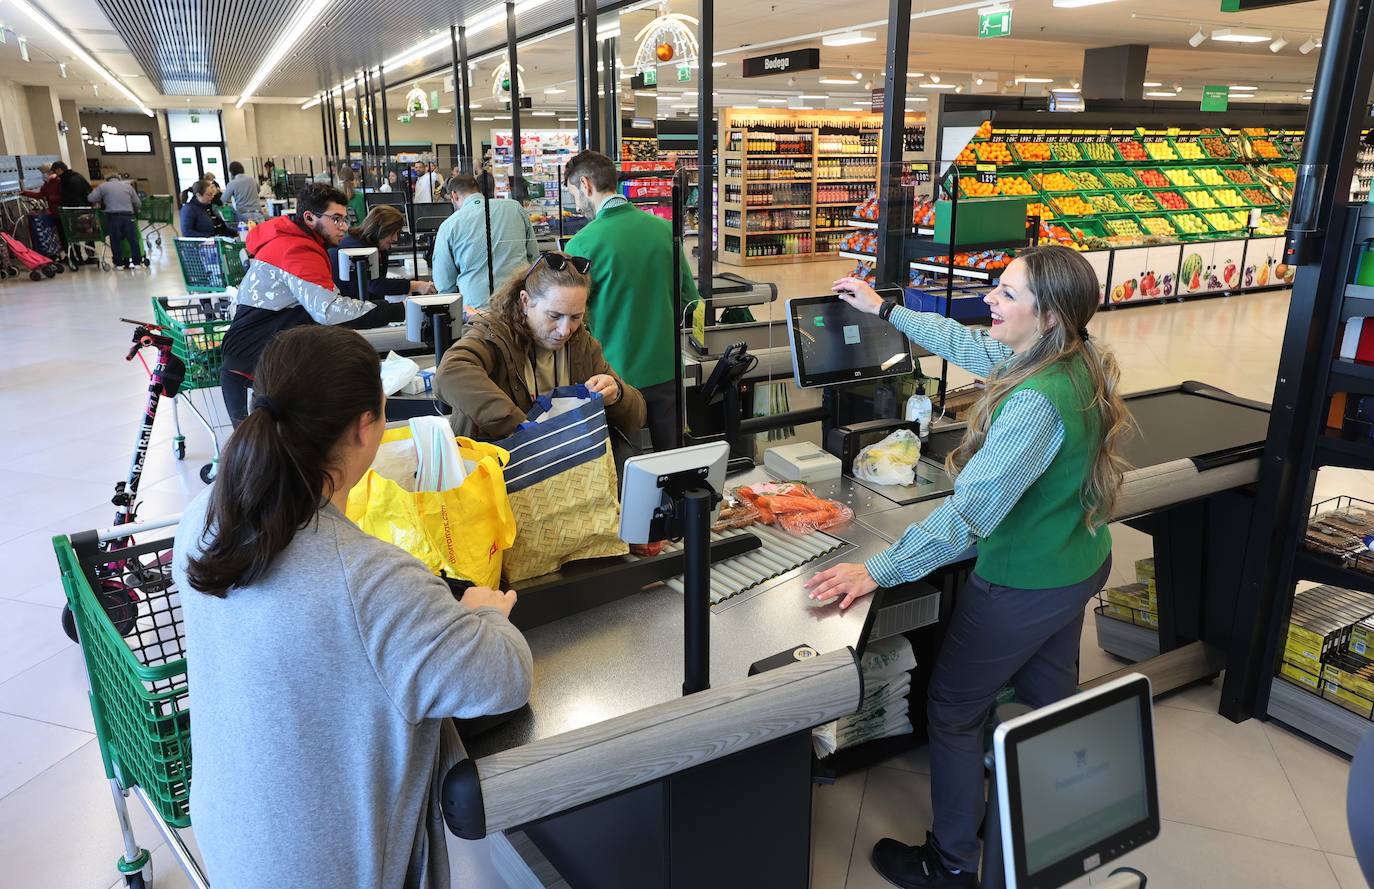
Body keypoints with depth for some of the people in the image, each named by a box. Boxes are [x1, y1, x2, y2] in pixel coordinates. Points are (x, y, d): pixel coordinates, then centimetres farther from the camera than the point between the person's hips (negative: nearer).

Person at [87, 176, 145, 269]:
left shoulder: (103, 186, 12)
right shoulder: (128, 186, 17)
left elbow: (91, 199, 5)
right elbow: (138, 203, 13)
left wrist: (101, 201, 23)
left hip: (112, 216, -1)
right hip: (128, 215, 1)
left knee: (115, 241, 7)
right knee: (133, 239, 7)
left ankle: (119, 263, 11)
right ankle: (137, 262, 9)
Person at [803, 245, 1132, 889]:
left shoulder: (1036, 404, -34)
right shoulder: (1078, 361, -5)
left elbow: (970, 510, -37)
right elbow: (970, 345, 8)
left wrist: (878, 570, -36)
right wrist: (885, 310, 15)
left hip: (1024, 586, -9)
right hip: (1080, 564, 9)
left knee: (953, 710, 8)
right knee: (1050, 694, 26)